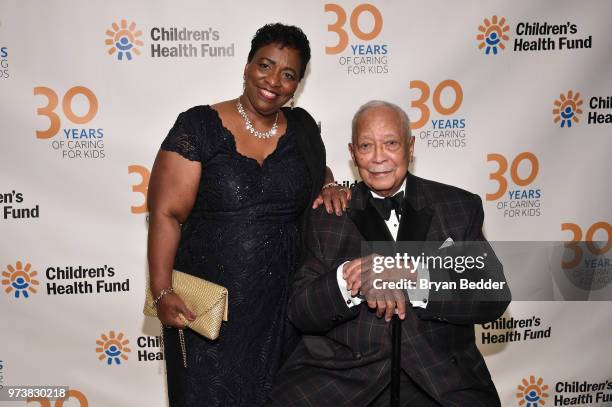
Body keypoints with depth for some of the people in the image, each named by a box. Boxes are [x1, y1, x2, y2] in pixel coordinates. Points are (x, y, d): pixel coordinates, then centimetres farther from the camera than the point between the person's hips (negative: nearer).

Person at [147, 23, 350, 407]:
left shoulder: (302, 127, 5)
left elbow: (318, 174, 24)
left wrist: (329, 189, 1)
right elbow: (166, 213, -11)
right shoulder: (199, 126, -9)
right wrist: (163, 292, -19)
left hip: (282, 303, 4)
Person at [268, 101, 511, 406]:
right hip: (340, 370, 0)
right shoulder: (326, 217, 7)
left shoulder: (460, 207, 7)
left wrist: (414, 277, -19)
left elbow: (494, 296, -3)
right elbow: (299, 312, 1)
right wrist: (348, 280, -21)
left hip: (441, 374, 1)